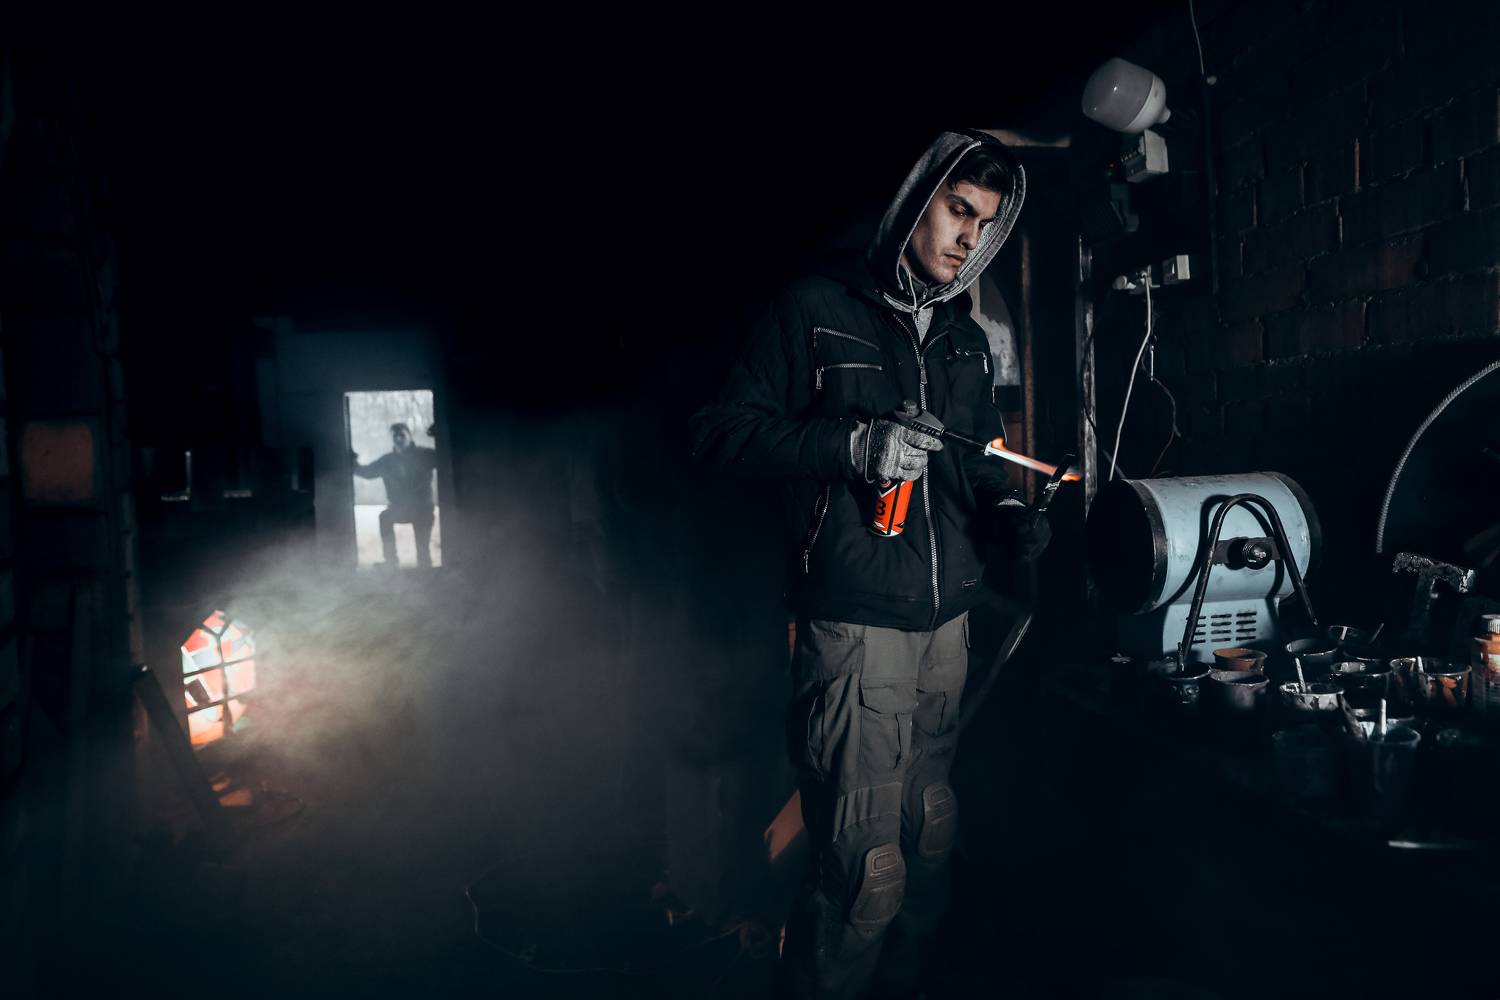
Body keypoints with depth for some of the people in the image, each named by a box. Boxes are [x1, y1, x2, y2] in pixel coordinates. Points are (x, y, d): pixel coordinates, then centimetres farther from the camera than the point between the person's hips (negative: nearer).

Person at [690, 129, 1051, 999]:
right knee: (869, 865, -8)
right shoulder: (817, 309, 0)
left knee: (932, 844, 11)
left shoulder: (967, 339, 20)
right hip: (856, 624, -6)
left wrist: (1007, 514, 6)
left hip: (947, 621, 6)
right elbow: (725, 430, -4)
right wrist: (853, 445, -17)